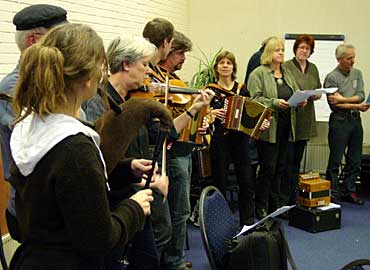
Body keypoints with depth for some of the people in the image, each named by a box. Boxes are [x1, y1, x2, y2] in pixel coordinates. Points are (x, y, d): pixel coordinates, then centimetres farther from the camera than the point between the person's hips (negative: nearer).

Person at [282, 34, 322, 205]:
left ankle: (293, 197, 21)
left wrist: (315, 95, -3)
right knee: (288, 159, -5)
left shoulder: (313, 68, 15)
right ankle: (284, 199, 2)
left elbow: (319, 91, 19)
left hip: (306, 120, 6)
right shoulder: (286, 67, -6)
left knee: (297, 160, 12)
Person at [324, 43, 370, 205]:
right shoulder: (331, 78, -6)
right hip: (339, 121, -6)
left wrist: (343, 99, -13)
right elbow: (334, 104, -14)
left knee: (355, 160, 9)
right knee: (335, 160, -2)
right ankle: (332, 193, 6)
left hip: (355, 120, 6)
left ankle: (348, 191, 20)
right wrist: (356, 106, -16)